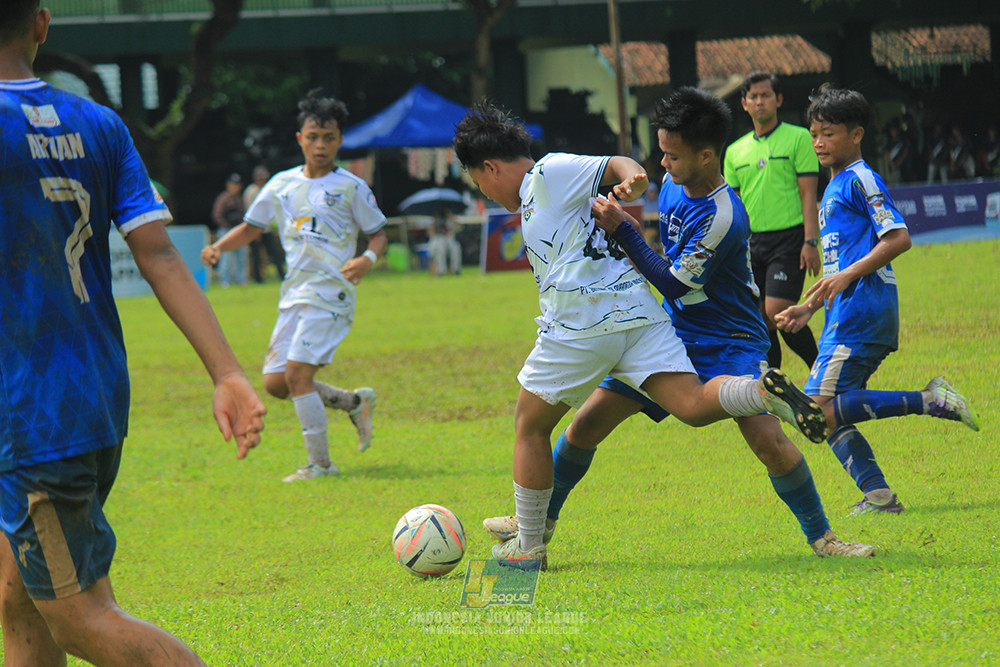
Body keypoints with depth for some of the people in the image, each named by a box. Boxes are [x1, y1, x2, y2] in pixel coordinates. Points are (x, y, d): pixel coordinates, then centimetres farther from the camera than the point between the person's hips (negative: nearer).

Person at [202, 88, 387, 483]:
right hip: (294, 294, 6)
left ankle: (320, 462, -9)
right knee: (275, 383, 2)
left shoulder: (351, 188, -1)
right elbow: (251, 227, 20)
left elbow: (378, 234, 5)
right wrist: (219, 247, 2)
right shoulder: (282, 185, 12)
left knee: (297, 372, -18)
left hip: (330, 292, -6)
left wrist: (367, 259, -17)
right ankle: (355, 402, 23)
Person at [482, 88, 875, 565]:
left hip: (729, 344, -7)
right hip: (674, 333, 7)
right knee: (588, 422, 1)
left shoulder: (722, 216, -26)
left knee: (767, 439, -25)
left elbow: (676, 284, -22)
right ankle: (541, 521, 19)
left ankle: (820, 535, -6)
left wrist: (622, 231, -22)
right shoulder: (673, 184, 0)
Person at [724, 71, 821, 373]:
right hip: (751, 243, 5)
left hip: (788, 239, -5)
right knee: (759, 321, 2)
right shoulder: (735, 151, 14)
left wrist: (810, 241, -13)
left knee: (777, 313, -16)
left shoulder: (798, 138, 0)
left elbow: (808, 193, -5)